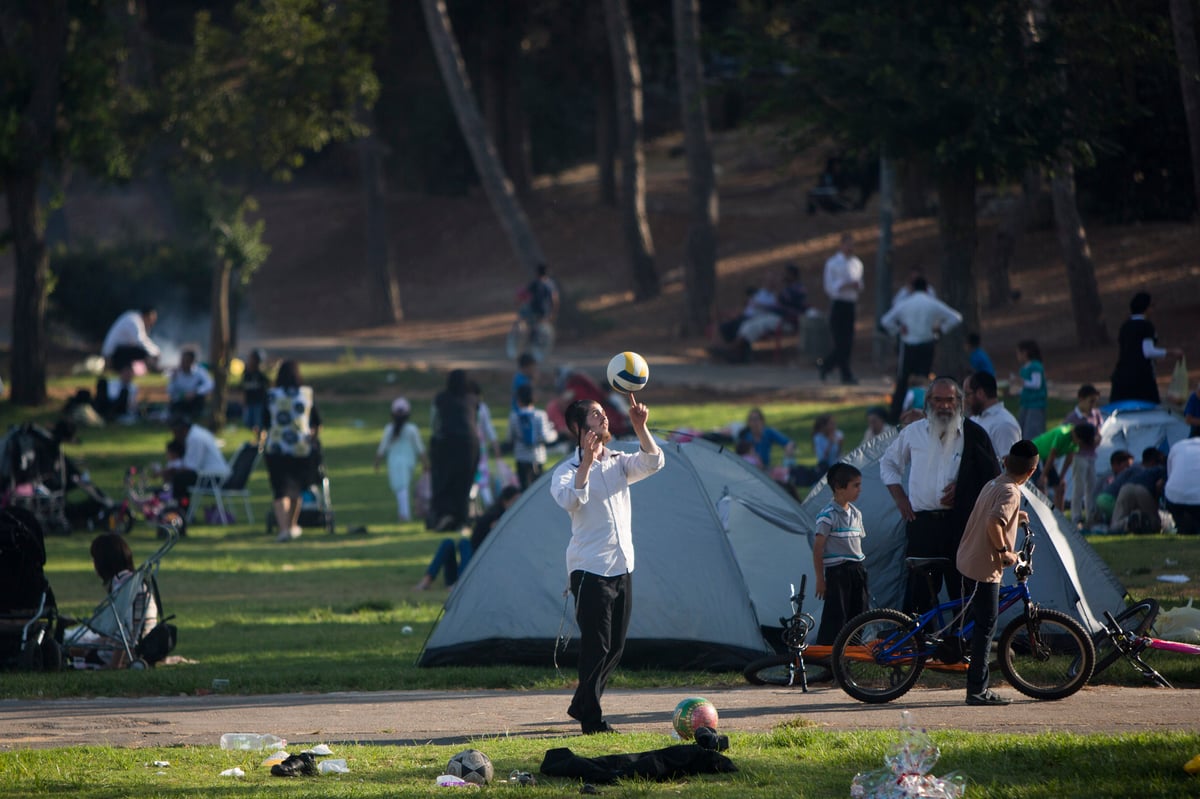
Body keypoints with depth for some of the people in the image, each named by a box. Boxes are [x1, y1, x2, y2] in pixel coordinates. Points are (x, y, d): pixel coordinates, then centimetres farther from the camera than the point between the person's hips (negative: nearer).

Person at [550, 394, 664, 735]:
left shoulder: (619, 463, 12)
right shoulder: (567, 471, -6)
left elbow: (653, 462, -5)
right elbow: (570, 500, -27)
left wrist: (640, 428, -18)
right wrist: (587, 461, -35)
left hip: (622, 567, 7)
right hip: (590, 570, -7)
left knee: (615, 647, 12)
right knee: (596, 646, -9)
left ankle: (581, 706, 26)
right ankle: (591, 719, -2)